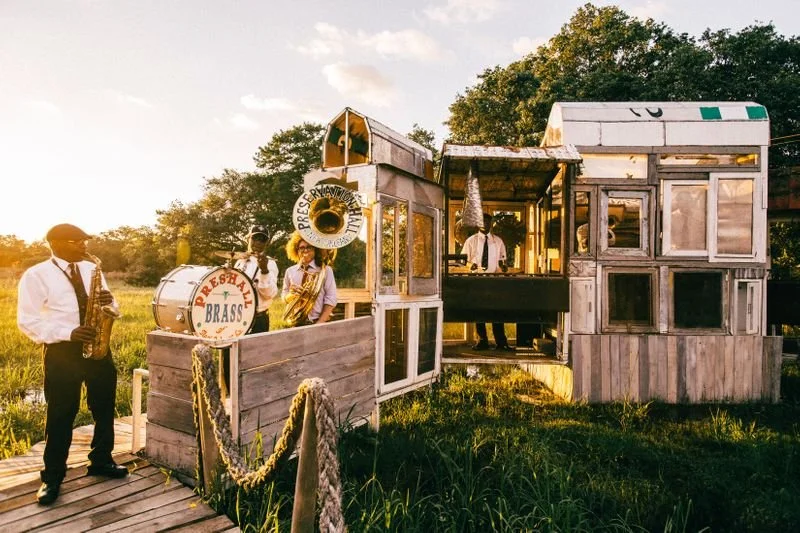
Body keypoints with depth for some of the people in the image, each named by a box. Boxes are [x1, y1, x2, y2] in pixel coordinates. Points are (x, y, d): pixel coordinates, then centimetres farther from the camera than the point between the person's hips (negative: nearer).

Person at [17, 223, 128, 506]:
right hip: (62, 351, -5)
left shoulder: (91, 269, 11)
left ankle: (101, 461, 30)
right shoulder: (36, 275, -6)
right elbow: (28, 321, -10)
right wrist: (68, 333, -21)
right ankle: (52, 477, 18)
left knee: (105, 407, 12)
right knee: (61, 414, 3)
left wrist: (109, 301, -10)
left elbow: (110, 308, 14)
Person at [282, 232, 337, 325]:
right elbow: (285, 299, 11)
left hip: (316, 322, -2)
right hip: (296, 323, 2)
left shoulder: (326, 270, -1)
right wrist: (291, 294, -12)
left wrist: (319, 323, -14)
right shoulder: (290, 271, 7)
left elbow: (331, 300, -5)